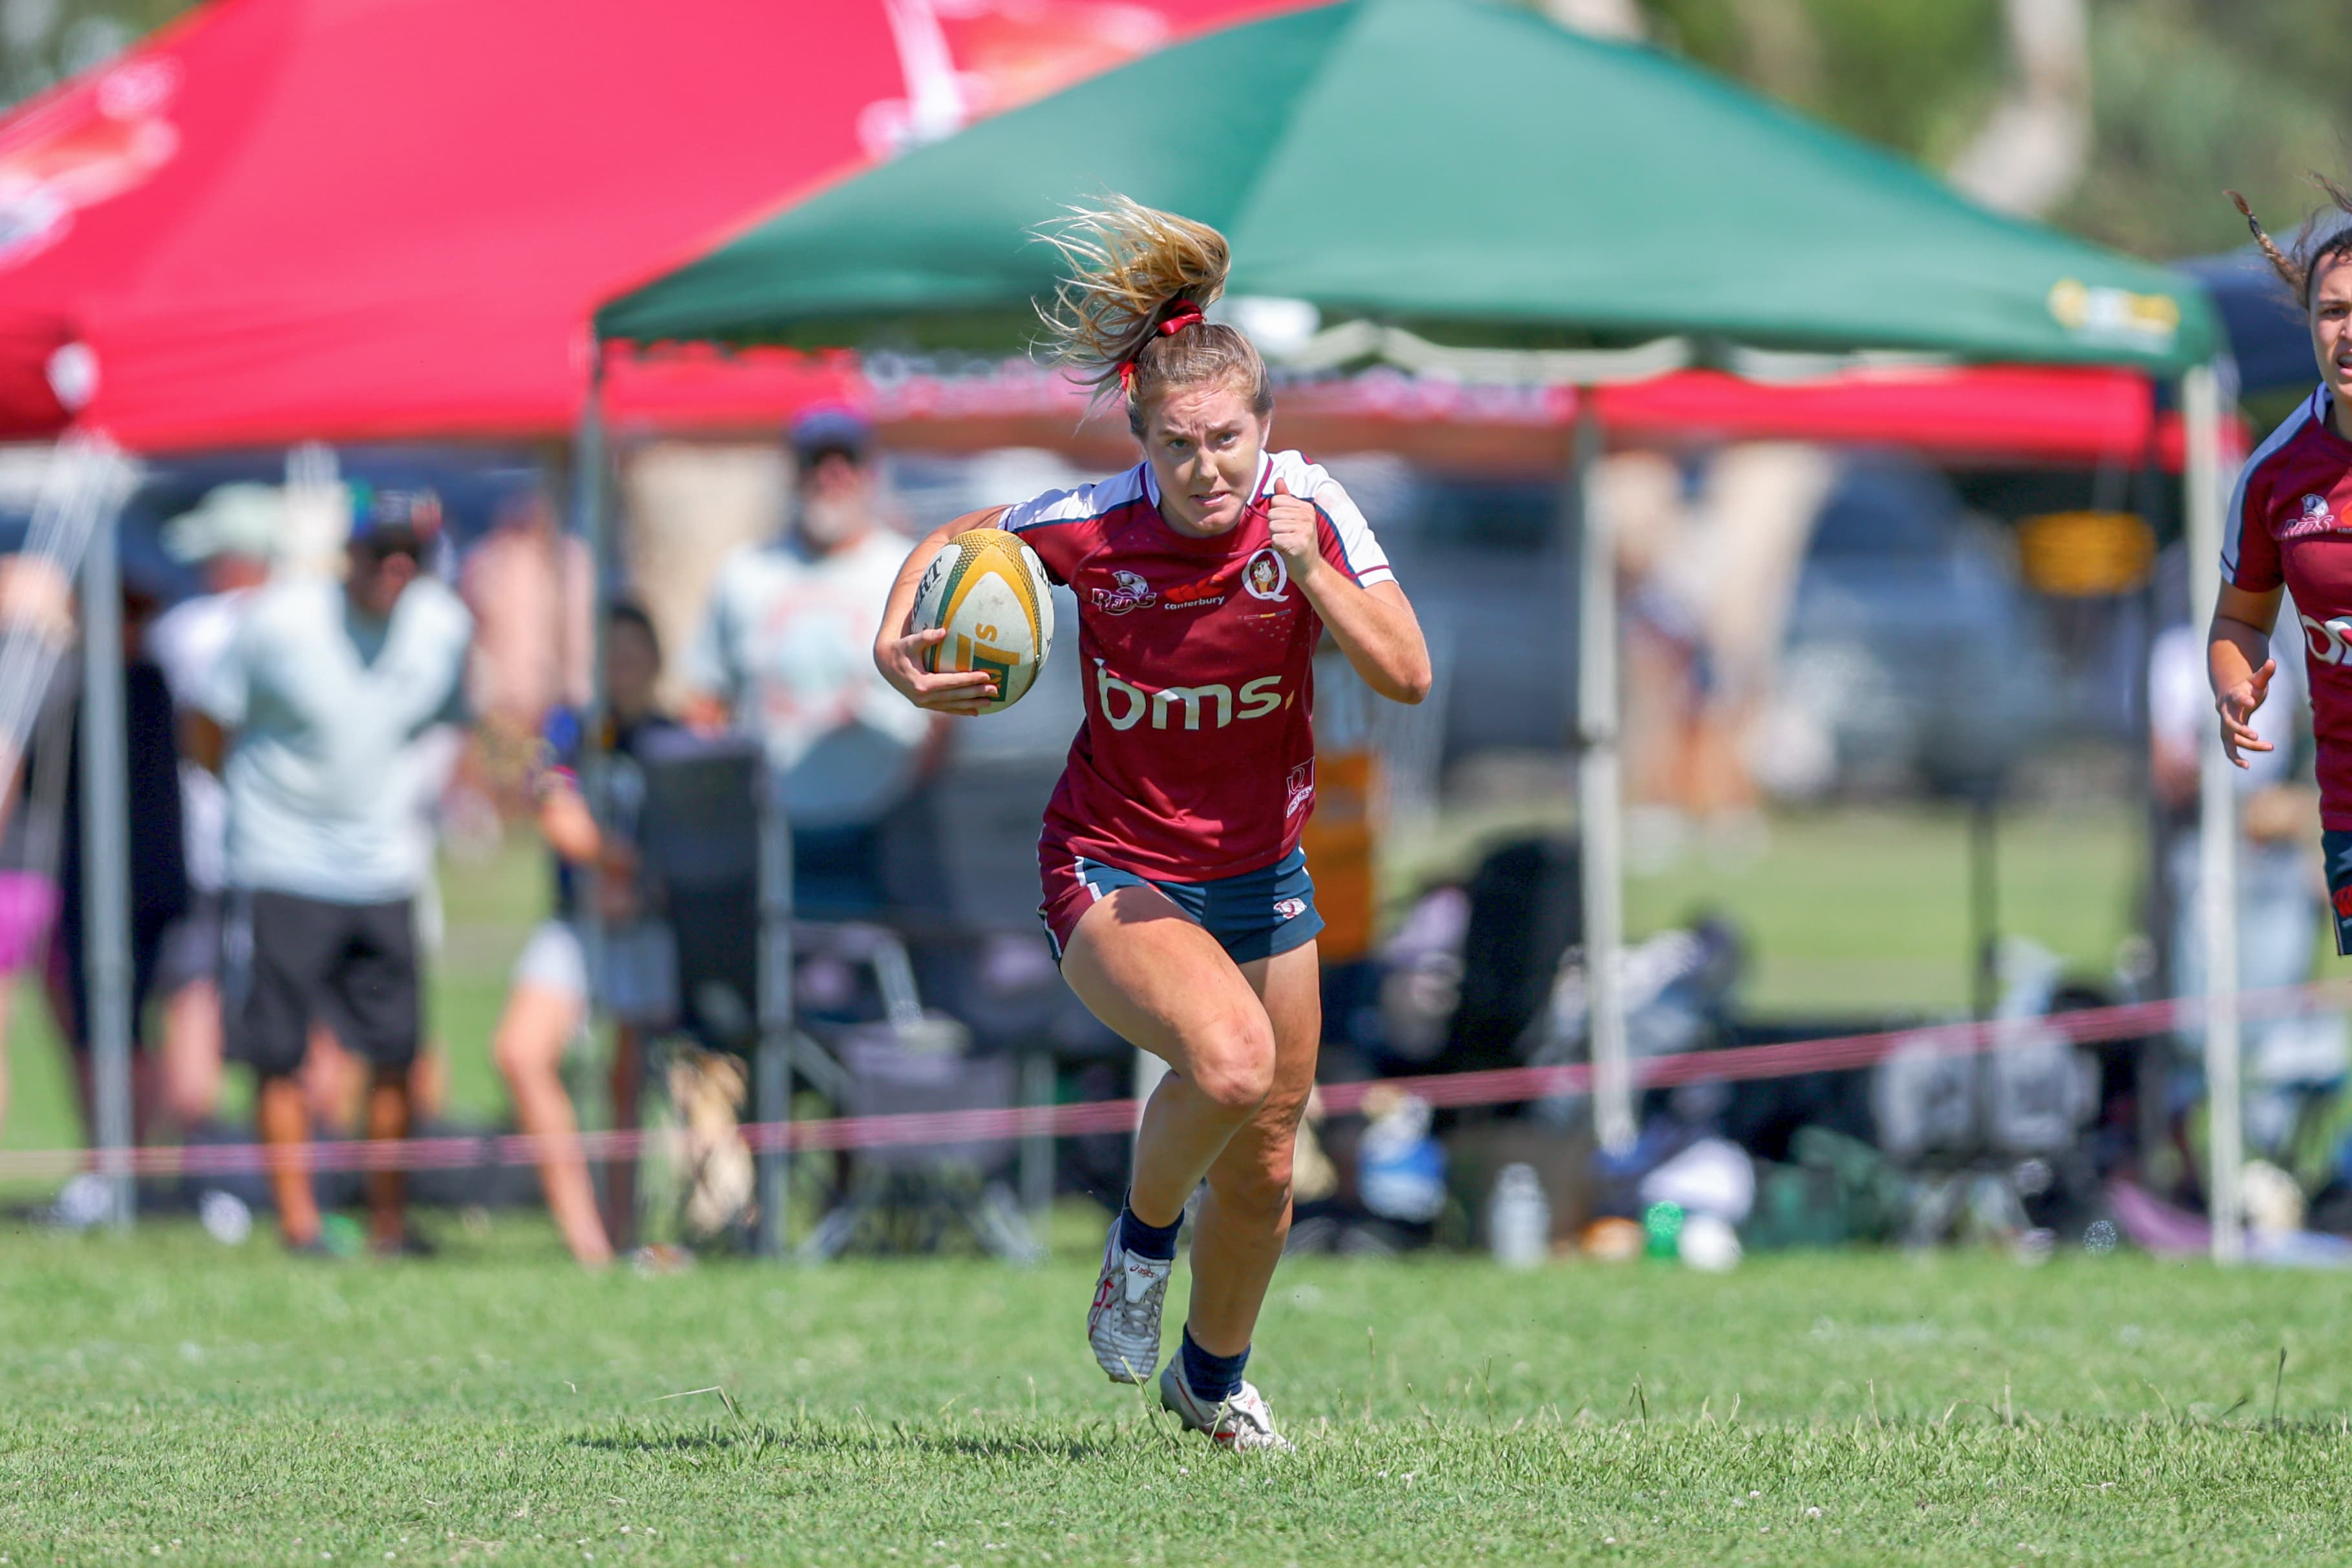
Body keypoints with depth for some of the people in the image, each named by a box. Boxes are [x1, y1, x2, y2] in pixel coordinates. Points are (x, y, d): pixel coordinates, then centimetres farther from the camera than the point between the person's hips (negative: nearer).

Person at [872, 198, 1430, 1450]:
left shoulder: (1304, 508, -15)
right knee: (1232, 1057, -33)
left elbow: (1406, 677, -19)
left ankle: (1212, 1377, 40)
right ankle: (1141, 1240, -2)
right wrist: (896, 647, -19)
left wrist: (1311, 568, -32)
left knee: (1262, 1169, 11)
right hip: (1113, 874, -4)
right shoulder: (1096, 529, -20)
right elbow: (952, 543, -1)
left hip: (1259, 875, 4)